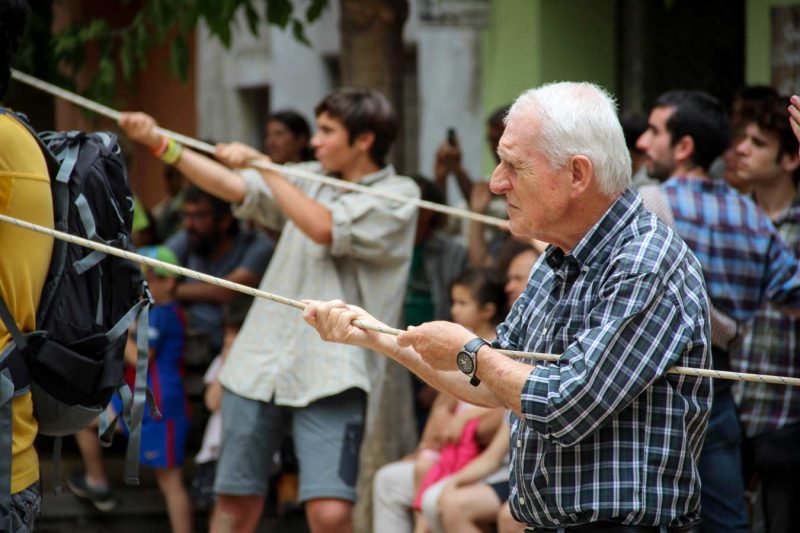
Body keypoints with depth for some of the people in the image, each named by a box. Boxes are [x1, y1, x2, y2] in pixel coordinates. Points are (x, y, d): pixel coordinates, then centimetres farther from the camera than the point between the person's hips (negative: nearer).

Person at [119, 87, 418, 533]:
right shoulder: (309, 181, 16)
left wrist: (263, 165, -11)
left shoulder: (399, 196, -3)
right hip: (260, 363, 6)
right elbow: (232, 187, 9)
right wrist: (162, 144, 0)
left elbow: (323, 229, -15)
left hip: (333, 377, -6)